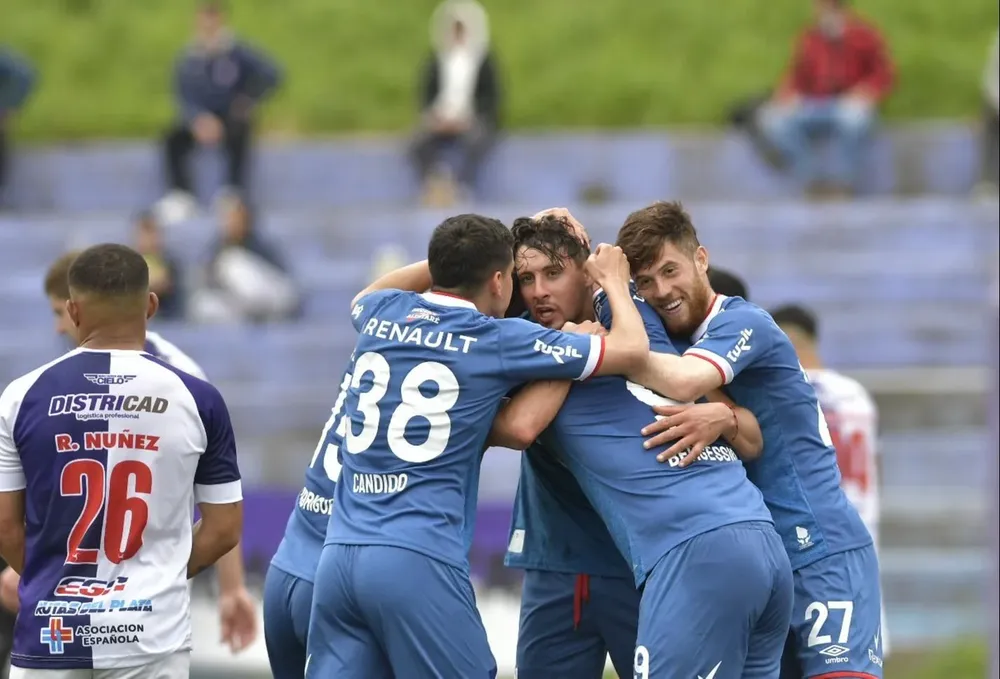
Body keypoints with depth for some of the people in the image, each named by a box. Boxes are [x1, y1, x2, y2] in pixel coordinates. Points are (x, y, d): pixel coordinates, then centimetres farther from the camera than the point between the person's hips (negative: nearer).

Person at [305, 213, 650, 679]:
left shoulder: (381, 314, 13)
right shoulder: (499, 341, 0)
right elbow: (632, 348, 5)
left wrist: (460, 257, 41)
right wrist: (613, 280, 24)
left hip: (339, 555, 5)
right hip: (420, 564, -5)